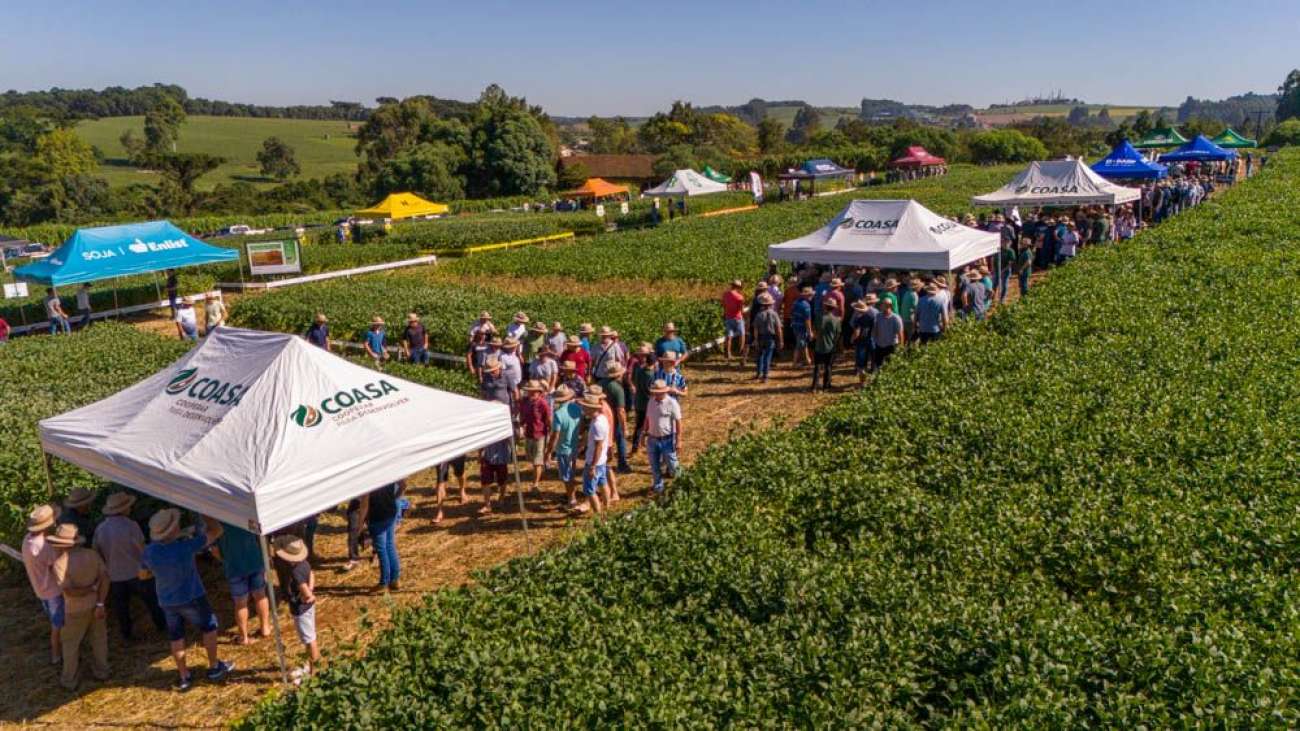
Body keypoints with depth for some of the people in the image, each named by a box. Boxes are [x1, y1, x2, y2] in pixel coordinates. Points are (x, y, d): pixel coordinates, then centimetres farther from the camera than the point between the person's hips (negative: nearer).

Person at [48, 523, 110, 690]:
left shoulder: (59, 563, -21)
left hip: (76, 609, -4)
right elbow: (105, 578, -14)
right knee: (98, 639, 20)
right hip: (97, 605, 4)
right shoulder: (92, 555, -8)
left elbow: (68, 591, -26)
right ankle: (101, 671, 32)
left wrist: (90, 589, -11)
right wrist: (100, 604, -13)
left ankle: (69, 680, 29)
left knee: (70, 644, 16)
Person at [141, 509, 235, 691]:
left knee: (176, 637, 17)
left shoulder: (149, 552, -13)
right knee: (209, 627, 17)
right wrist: (204, 514, -7)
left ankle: (184, 677, 26)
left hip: (166, 602, 4)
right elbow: (216, 530, -21)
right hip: (191, 598, -4)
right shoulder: (186, 547, -28)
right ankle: (214, 668, 25)